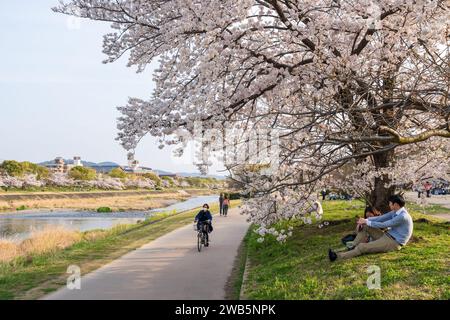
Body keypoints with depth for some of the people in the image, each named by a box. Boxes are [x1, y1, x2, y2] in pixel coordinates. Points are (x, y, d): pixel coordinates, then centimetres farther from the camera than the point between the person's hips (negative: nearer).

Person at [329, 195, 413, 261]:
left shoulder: (403, 216, -23)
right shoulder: (396, 212, 6)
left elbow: (383, 225, -20)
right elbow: (381, 218, 6)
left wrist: (367, 222, -10)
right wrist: (366, 220, -8)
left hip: (393, 242, -9)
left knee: (362, 247, -21)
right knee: (365, 227, 0)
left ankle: (338, 257, -21)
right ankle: (352, 248, -8)